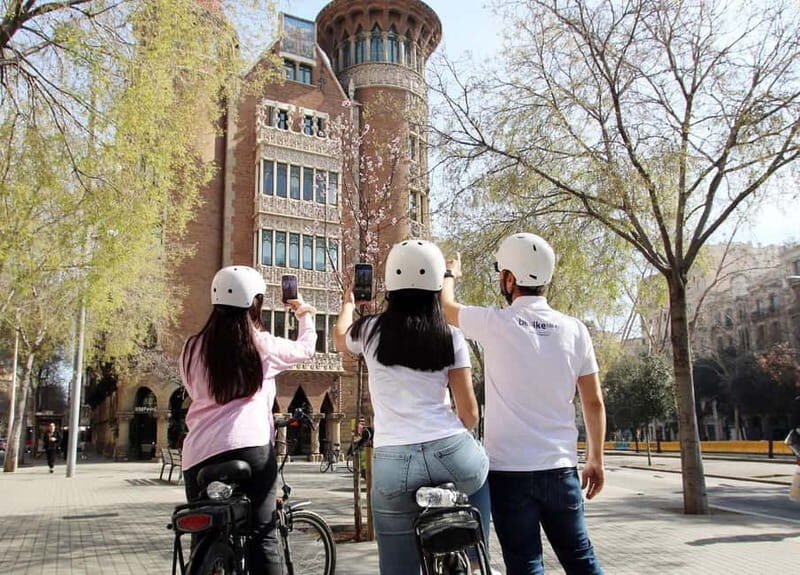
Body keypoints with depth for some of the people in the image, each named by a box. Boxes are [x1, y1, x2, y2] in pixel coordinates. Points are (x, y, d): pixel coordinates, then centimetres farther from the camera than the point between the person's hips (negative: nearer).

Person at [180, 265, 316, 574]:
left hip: (199, 454, 3)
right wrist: (305, 315, 40)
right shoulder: (262, 344, 4)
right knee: (262, 536, 1)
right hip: (251, 447, -3)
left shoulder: (193, 347, 10)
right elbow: (305, 349, 21)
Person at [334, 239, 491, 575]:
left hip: (392, 463, 0)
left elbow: (339, 339, 30)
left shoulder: (371, 331, 5)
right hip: (452, 452, 1)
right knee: (483, 470, 36)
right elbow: (470, 413, 4)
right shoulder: (450, 337, 4)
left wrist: (348, 303, 49)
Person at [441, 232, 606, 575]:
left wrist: (450, 274, 29)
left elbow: (446, 306, 9)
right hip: (561, 468, 4)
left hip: (509, 469, -3)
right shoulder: (574, 330, 0)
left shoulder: (494, 323, -10)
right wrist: (596, 459, 15)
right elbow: (594, 402, 4)